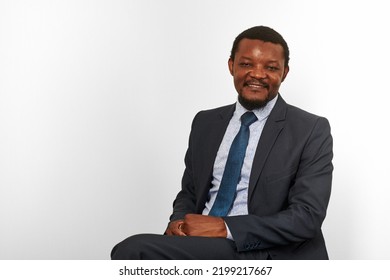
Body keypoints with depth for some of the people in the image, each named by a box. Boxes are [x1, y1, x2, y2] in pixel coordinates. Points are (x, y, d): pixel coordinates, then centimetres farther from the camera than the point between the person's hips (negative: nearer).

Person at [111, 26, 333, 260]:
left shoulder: (311, 131, -1)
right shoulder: (205, 123, 16)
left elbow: (307, 217, -10)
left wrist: (224, 227, -18)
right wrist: (179, 223, -3)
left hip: (260, 255, -6)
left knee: (134, 251, -26)